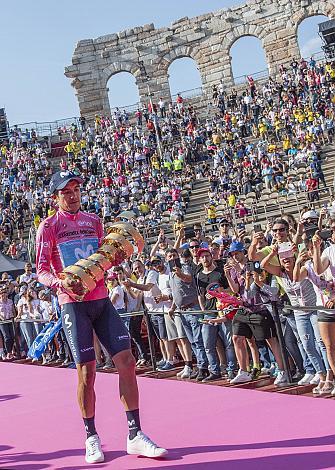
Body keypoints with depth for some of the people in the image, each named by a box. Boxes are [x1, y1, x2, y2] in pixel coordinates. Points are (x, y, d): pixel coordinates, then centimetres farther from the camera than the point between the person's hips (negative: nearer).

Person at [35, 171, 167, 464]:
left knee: (126, 361, -5)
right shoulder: (49, 226, 2)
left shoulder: (94, 221, 15)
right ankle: (91, 438, 13)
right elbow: (41, 271, -3)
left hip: (101, 300, 4)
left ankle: (135, 435, 2)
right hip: (74, 304, -4)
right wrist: (61, 283, -23)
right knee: (87, 372, -3)